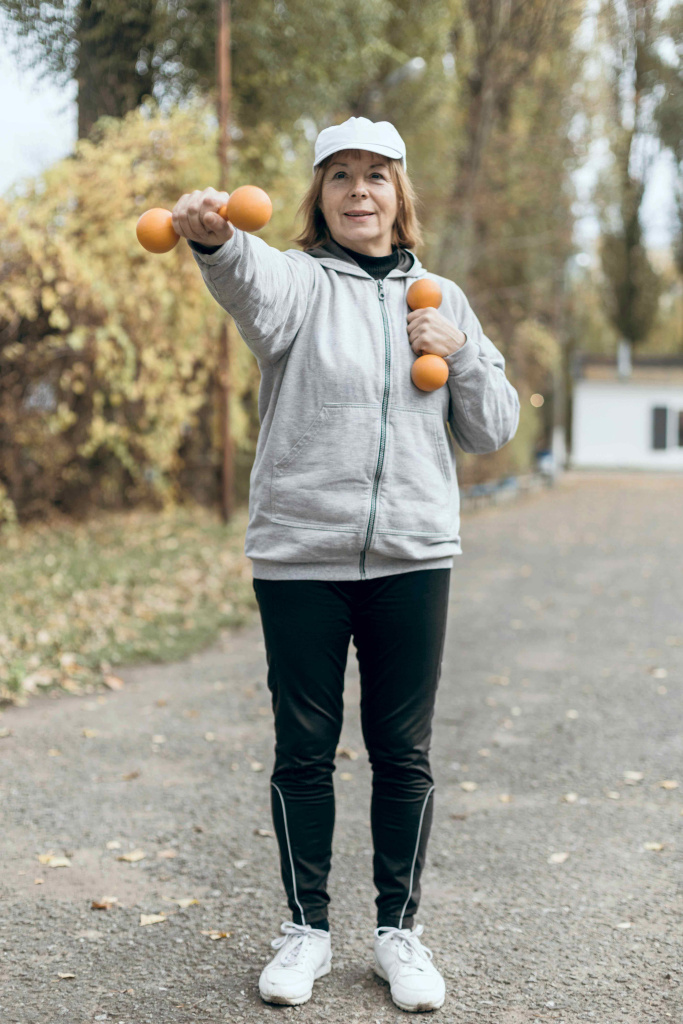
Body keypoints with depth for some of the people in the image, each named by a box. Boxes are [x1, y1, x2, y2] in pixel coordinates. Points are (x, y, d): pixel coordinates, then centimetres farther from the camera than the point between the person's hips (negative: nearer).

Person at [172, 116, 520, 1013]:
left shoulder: (440, 298, 11)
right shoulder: (300, 282, 0)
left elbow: (493, 430, 13)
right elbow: (247, 277, -27)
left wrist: (461, 353, -5)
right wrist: (211, 233, -50)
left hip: (412, 557, 2)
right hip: (299, 556, -2)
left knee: (403, 752, 8)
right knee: (303, 750, 7)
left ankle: (399, 930, 24)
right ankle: (307, 929, 24)